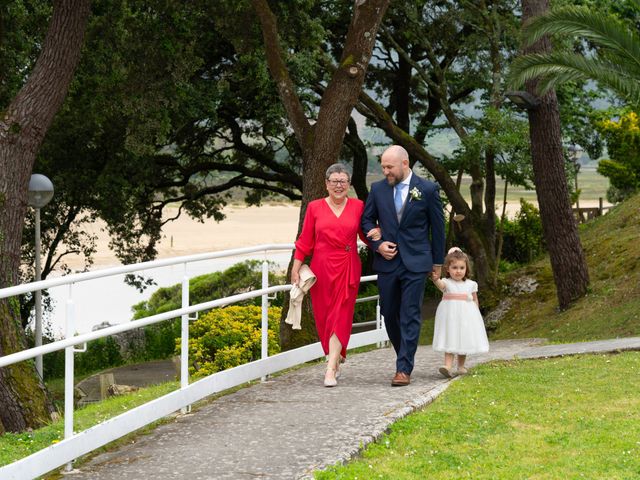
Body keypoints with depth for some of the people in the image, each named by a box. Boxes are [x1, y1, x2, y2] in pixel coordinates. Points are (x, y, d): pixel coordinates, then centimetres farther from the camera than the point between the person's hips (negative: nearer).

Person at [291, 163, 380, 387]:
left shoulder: (358, 206, 3)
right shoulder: (314, 208, 3)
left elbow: (365, 234, 13)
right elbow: (305, 241, 4)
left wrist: (376, 234, -9)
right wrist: (295, 268, 1)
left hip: (348, 269, -1)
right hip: (321, 268, 1)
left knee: (340, 317, -7)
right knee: (323, 316, 7)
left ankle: (331, 370, -10)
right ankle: (335, 359, 27)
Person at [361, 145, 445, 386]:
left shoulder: (427, 189, -3)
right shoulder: (378, 189, 5)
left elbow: (437, 226, 4)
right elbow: (367, 220, 13)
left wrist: (438, 261, 7)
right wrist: (378, 244, -5)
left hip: (415, 262, -4)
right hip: (387, 261, 4)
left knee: (410, 316, -7)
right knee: (389, 314, 9)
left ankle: (404, 369, -8)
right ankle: (404, 356, 28)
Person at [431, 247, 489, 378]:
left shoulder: (471, 285, 5)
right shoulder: (446, 282, -6)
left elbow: (475, 301, 13)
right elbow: (441, 285, -29)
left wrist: (476, 314, 8)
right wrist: (436, 279, -51)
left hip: (466, 316, 3)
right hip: (450, 315, -3)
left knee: (464, 341, 10)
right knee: (450, 341, -11)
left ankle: (461, 366, 24)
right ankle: (448, 366, -22)